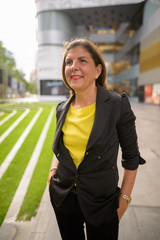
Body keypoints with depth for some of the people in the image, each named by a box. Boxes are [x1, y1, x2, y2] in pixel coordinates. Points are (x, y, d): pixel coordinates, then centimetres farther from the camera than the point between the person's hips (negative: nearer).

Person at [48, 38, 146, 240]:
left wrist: (124, 198, -6)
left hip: (101, 202, -3)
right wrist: (54, 169, 2)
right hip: (62, 197, 4)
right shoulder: (62, 109, -3)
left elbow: (131, 156, -8)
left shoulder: (118, 105, -16)